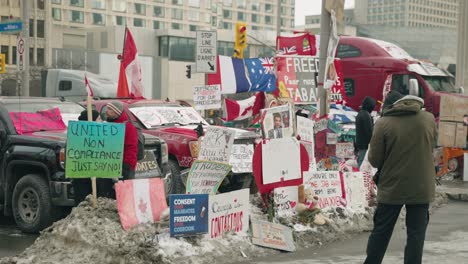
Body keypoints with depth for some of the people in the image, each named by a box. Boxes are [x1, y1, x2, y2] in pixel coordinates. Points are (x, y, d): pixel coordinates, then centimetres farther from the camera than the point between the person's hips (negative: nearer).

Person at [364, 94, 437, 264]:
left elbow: (374, 159, -6)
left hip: (392, 187, -1)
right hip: (421, 187, 1)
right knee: (416, 233, 7)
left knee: (381, 232, 11)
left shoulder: (383, 123, -8)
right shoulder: (429, 119, 0)